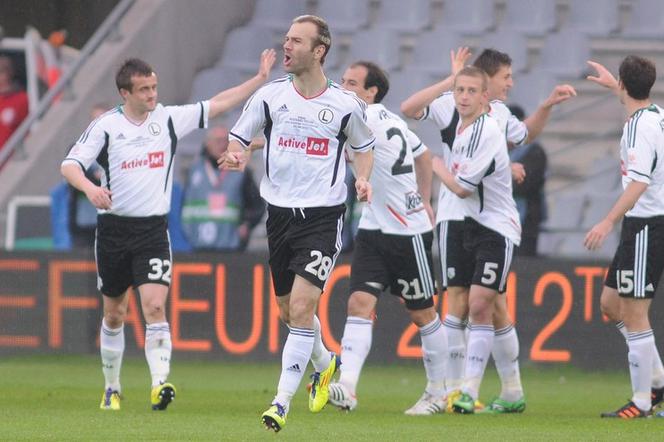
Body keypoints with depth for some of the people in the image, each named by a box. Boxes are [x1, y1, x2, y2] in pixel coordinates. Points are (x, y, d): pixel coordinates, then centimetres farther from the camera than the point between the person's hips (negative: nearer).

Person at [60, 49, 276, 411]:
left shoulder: (169, 119, 1)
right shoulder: (105, 126, -4)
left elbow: (217, 104, 4)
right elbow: (70, 164, -10)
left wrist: (260, 79, -3)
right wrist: (89, 188, -31)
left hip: (153, 229, 0)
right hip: (114, 228, 0)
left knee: (155, 305, -17)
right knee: (114, 314, 11)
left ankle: (159, 384, -26)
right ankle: (111, 388, 27)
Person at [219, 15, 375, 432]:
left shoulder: (345, 104, -3)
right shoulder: (270, 96, 2)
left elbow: (363, 145, 15)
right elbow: (239, 136, 12)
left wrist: (363, 178, -4)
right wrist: (236, 154, -11)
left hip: (323, 216, -4)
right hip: (280, 212, 4)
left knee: (302, 308, -16)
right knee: (289, 311, 14)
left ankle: (283, 402, -14)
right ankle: (325, 364, 45)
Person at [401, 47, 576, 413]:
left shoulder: (500, 113, 15)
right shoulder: (452, 105, -5)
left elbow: (526, 133, 37)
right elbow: (408, 109, -22)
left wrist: (548, 105, 26)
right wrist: (451, 80, -23)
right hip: (456, 216, -5)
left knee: (494, 304, 8)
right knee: (459, 299, -9)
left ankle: (512, 389, 13)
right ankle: (454, 390, -6)